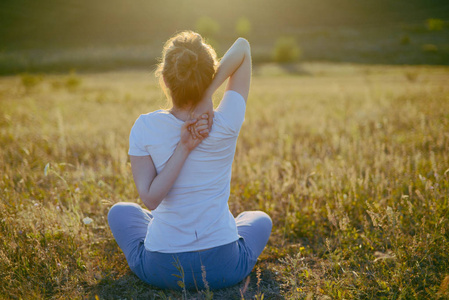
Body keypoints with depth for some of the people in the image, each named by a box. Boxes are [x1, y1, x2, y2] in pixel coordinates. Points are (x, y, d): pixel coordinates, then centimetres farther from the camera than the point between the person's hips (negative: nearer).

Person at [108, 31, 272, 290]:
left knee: (120, 211, 32)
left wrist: (183, 147, -21)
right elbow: (243, 46, -5)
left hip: (161, 270, 0)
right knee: (260, 219, 34)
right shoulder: (226, 124, -15)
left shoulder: (145, 128, -15)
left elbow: (150, 199, -16)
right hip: (225, 268, 1)